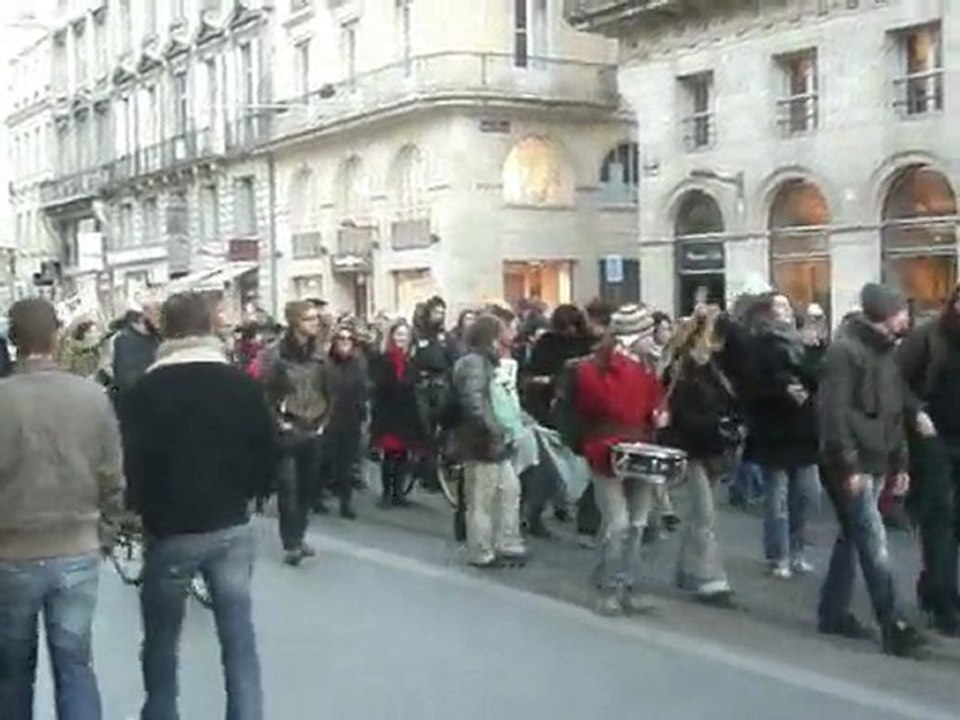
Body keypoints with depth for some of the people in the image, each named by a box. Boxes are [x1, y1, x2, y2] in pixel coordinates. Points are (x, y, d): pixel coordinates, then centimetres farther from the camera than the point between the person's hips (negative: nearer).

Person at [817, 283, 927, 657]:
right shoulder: (845, 350, -15)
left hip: (875, 463, 9)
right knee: (874, 545, -9)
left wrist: (900, 462, 15)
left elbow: (894, 413, 18)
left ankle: (832, 614, 24)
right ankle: (894, 627, -6)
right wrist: (850, 465, -22)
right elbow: (834, 413, -20)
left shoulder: (886, 352, 13)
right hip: (851, 465, -9)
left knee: (852, 539, 14)